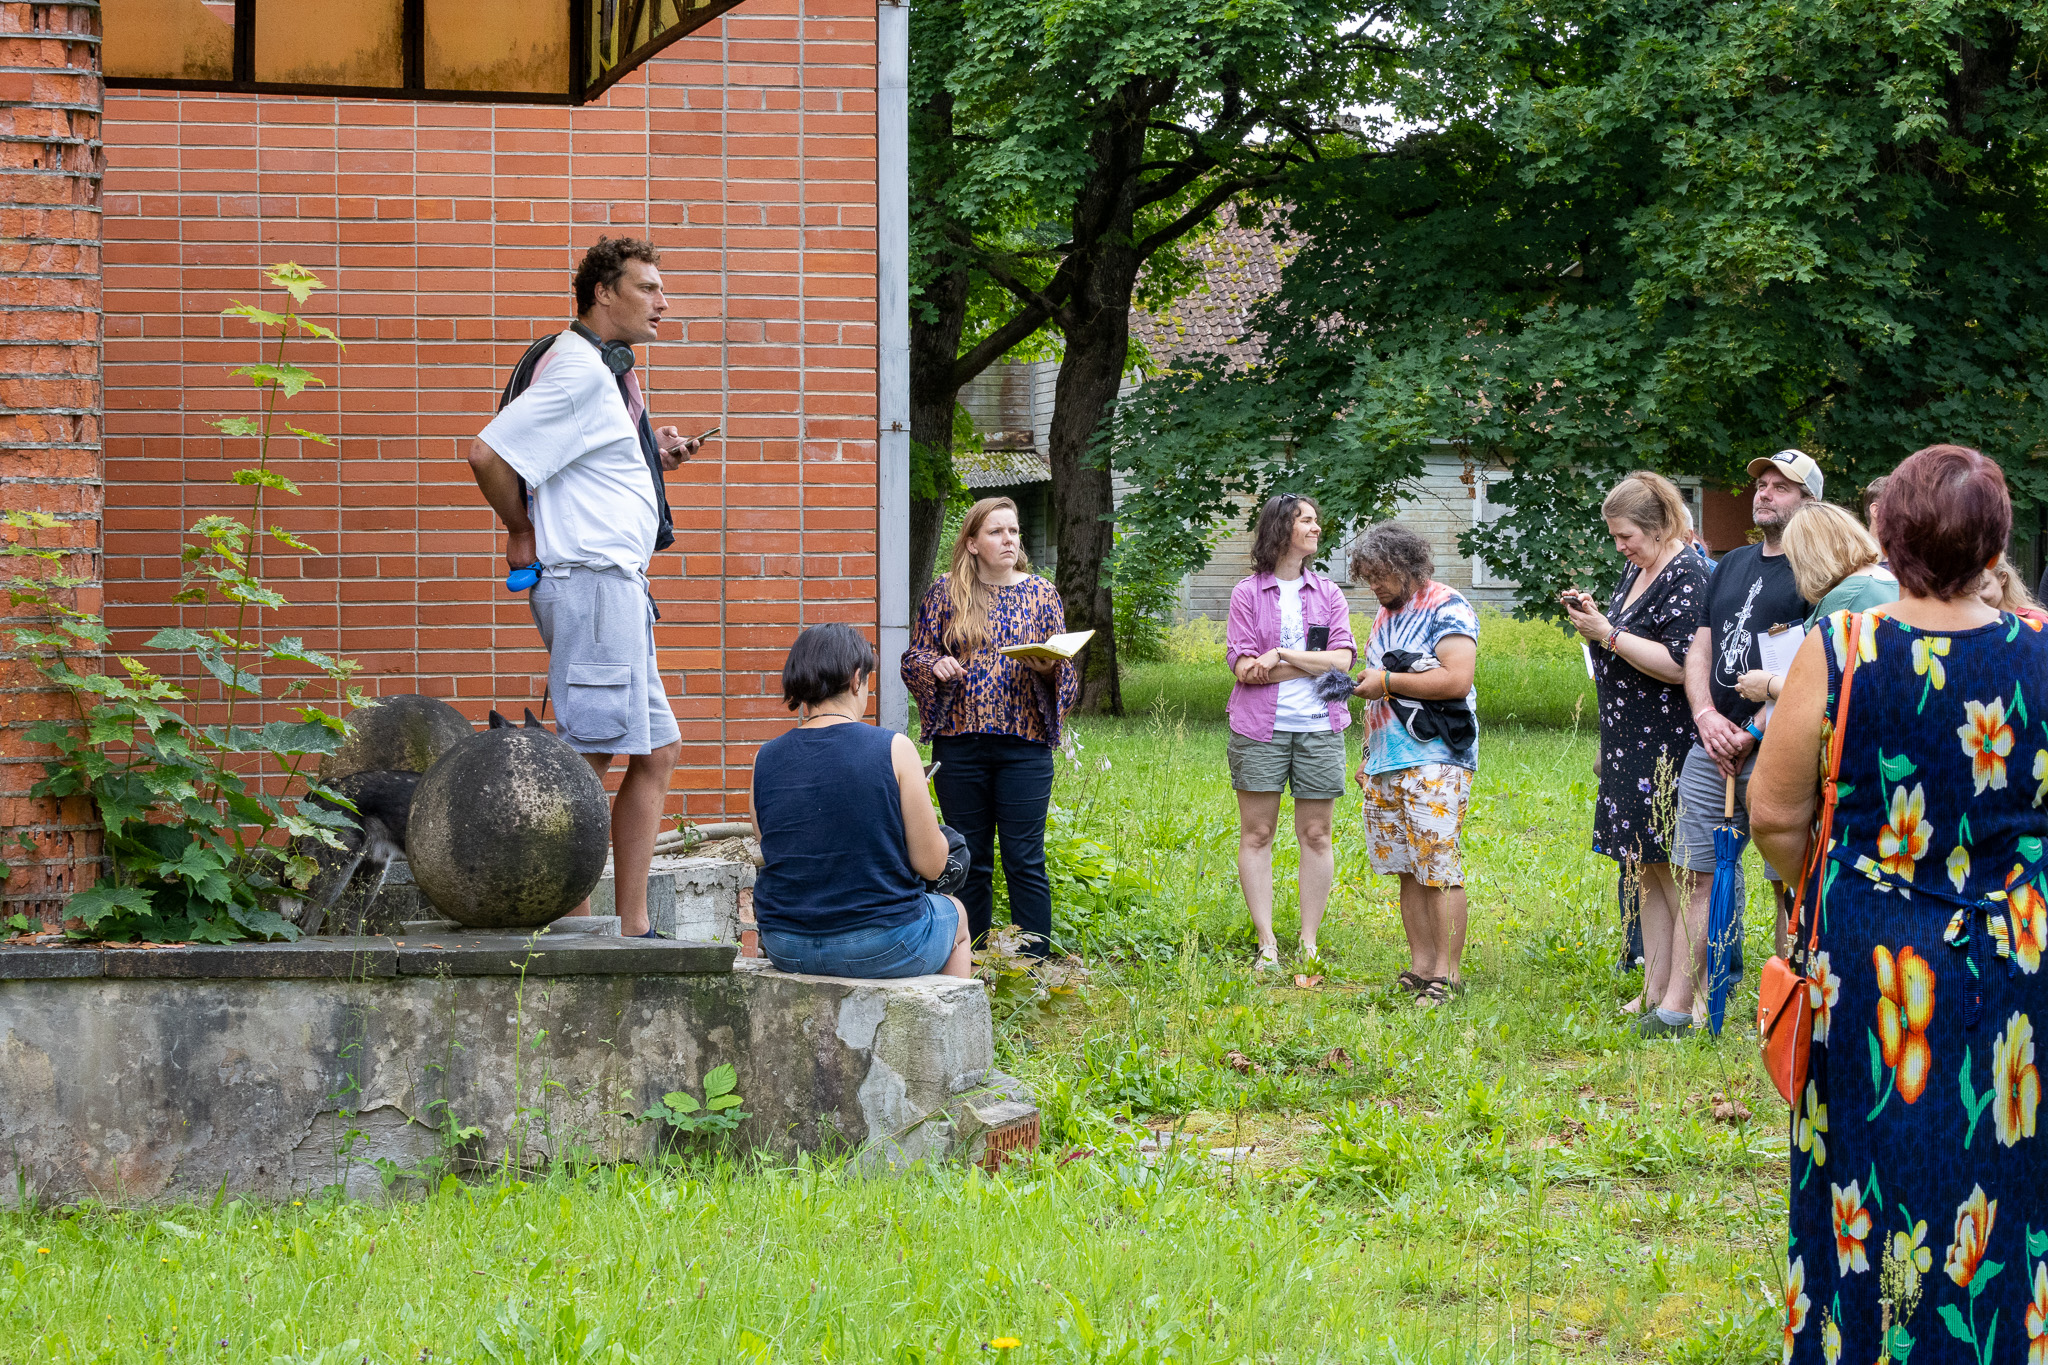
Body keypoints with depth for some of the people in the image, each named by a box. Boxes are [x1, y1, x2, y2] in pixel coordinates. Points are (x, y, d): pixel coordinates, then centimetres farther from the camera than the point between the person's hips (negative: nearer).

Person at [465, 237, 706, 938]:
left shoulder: (607, 370, 18)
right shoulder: (579, 373, -14)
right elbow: (488, 453, -21)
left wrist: (650, 454, 12)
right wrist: (522, 532, -7)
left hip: (620, 587, 11)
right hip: (591, 583, -11)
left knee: (655, 753, 11)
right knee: (588, 760, -10)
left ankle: (632, 931, 12)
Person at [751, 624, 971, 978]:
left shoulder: (766, 759, -2)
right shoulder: (893, 749, -12)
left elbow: (772, 855, 10)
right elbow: (931, 865, -9)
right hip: (882, 947, -4)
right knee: (955, 914, 32)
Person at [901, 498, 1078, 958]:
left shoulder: (1041, 594, 8)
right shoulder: (946, 592, 6)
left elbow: (1065, 671, 10)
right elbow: (913, 657, 9)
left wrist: (1048, 666, -13)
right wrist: (936, 665, -12)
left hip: (1025, 744, 0)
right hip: (960, 743, 0)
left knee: (1025, 859, -3)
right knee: (969, 859, 6)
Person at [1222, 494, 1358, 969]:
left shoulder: (1328, 593, 9)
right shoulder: (1248, 593, 1)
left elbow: (1342, 660, -3)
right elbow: (1244, 667, -8)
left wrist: (1282, 654, -12)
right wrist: (1312, 663, -11)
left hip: (1319, 729, 2)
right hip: (1260, 728, -2)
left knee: (1315, 836, 3)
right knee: (1256, 833, -1)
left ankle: (1309, 943, 9)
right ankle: (1266, 943, 5)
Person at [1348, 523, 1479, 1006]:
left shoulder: (1447, 609, -7)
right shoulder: (1387, 614, 20)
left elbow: (1457, 680, -20)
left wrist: (1386, 681, -14)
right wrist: (1368, 754, 23)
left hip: (1434, 761, -8)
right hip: (1388, 763, 8)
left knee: (1439, 869, -10)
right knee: (1408, 869, 6)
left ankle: (1447, 973, -10)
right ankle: (1420, 968, 8)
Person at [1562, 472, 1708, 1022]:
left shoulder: (1687, 574, -15)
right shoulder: (1637, 569, 13)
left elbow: (1680, 665, -23)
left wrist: (1608, 634, -20)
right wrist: (1594, 616, 4)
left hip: (1670, 747, -9)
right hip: (1630, 746, 9)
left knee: (1674, 870, -6)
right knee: (1643, 869, 11)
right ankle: (1654, 989, 16)